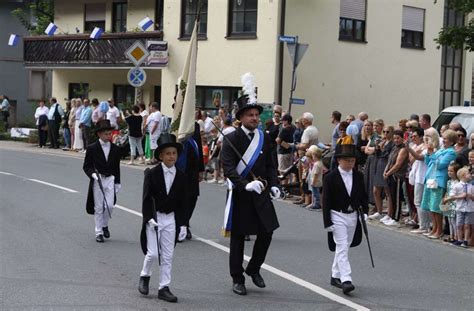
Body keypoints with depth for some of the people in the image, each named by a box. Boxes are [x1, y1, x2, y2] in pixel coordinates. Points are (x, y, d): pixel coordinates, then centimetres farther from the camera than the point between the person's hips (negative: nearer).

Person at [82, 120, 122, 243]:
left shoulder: (115, 149, 4)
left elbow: (117, 167, 10)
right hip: (97, 180, -2)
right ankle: (99, 232, 13)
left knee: (110, 206, -4)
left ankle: (105, 225, 24)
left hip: (110, 180, 2)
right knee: (98, 208, 3)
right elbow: (86, 166, -2)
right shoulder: (92, 148, -5)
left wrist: (117, 183, 10)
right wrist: (92, 174, -21)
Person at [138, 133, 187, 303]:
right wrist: (149, 218, -18)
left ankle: (164, 288, 12)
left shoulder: (180, 177, 3)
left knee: (167, 256, 4)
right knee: (153, 253, -7)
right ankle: (145, 276, 22)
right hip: (153, 217, -3)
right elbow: (146, 198, -8)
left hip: (170, 219, 3)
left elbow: (182, 202, 6)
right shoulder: (152, 174, -6)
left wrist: (182, 224, 3)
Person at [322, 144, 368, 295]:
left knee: (344, 247, 13)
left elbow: (363, 196, 15)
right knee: (342, 247, -12)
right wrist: (328, 222, -13)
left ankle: (335, 276, 27)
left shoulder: (358, 176, 5)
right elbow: (326, 201, -10)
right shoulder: (330, 177, -10)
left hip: (353, 215, 5)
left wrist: (365, 211, 2)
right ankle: (346, 280, -18)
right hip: (337, 216, -5)